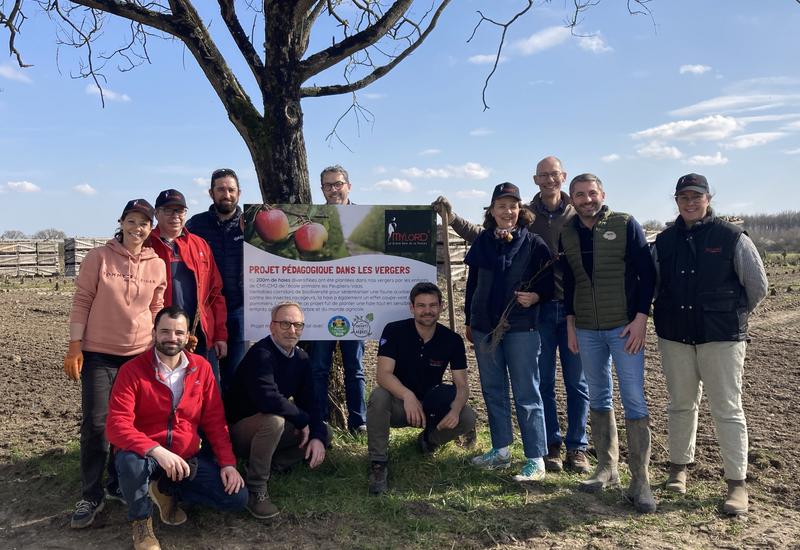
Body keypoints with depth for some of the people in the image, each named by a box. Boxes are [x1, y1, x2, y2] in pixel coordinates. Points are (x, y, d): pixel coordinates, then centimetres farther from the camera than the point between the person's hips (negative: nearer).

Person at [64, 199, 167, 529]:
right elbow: (82, 303, -5)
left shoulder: (158, 265, 2)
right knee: (95, 423, -2)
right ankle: (91, 496, 11)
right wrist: (74, 348, -8)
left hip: (139, 354, 3)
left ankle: (118, 485, 27)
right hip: (98, 353, -3)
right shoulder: (98, 257, -6)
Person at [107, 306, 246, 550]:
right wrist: (157, 451, -37)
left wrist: (227, 462, -8)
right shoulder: (132, 370, -13)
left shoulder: (201, 367, -1)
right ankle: (141, 522, -7)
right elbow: (117, 425, -23)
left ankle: (166, 490, 12)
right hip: (145, 455, -3)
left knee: (236, 497, -10)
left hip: (187, 457, 4)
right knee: (130, 461, -39)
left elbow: (215, 420, 2)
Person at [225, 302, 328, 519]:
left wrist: (318, 436, -17)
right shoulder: (260, 354, -24)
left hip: (267, 427, 8)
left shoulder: (301, 358, 1)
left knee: (323, 432, -2)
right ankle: (255, 491, -19)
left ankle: (269, 466, 0)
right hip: (238, 429, -8)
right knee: (274, 420, -36)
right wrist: (302, 420, -23)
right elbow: (268, 399, -38)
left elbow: (310, 401, -1)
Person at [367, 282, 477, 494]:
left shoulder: (452, 340, -7)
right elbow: (382, 374, -25)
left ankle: (429, 440, 11)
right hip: (398, 405, -3)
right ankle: (378, 465, -21)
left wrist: (455, 409, -32)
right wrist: (407, 396, -44)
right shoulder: (394, 331, -15)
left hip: (432, 407, 3)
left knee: (468, 418, -22)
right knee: (378, 396, -35)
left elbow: (462, 385, -9)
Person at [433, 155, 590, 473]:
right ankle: (552, 446, 23)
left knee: (576, 382, 8)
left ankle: (576, 447, 21)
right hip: (539, 309, 1)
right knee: (543, 381, 9)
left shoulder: (578, 214, 1)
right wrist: (452, 218, -7)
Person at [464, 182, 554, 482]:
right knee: (493, 390, 13)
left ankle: (536, 460, 5)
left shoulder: (533, 243, -3)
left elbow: (549, 283, -1)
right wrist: (469, 321, 16)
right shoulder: (482, 242, 8)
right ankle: (500, 451, 26)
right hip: (484, 327, 5)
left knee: (526, 394, -3)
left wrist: (535, 296, -22)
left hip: (521, 328, -5)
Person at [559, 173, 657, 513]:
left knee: (634, 400, -4)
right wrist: (571, 323, 10)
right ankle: (606, 467, 23)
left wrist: (640, 318, -12)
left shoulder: (626, 225, -5)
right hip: (587, 330, 4)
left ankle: (640, 480, 3)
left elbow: (647, 273, -5)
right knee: (598, 398, 11)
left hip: (624, 327, -4)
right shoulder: (567, 233, 7)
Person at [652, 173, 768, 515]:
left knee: (727, 409, -1)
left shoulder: (732, 237, -5)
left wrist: (732, 316, 10)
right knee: (681, 404, 13)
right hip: (674, 335, 4)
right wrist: (672, 315, 11)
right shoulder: (664, 241, 6)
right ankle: (679, 466, 27)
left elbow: (757, 285, 2)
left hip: (721, 336, -3)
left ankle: (737, 483, 8)